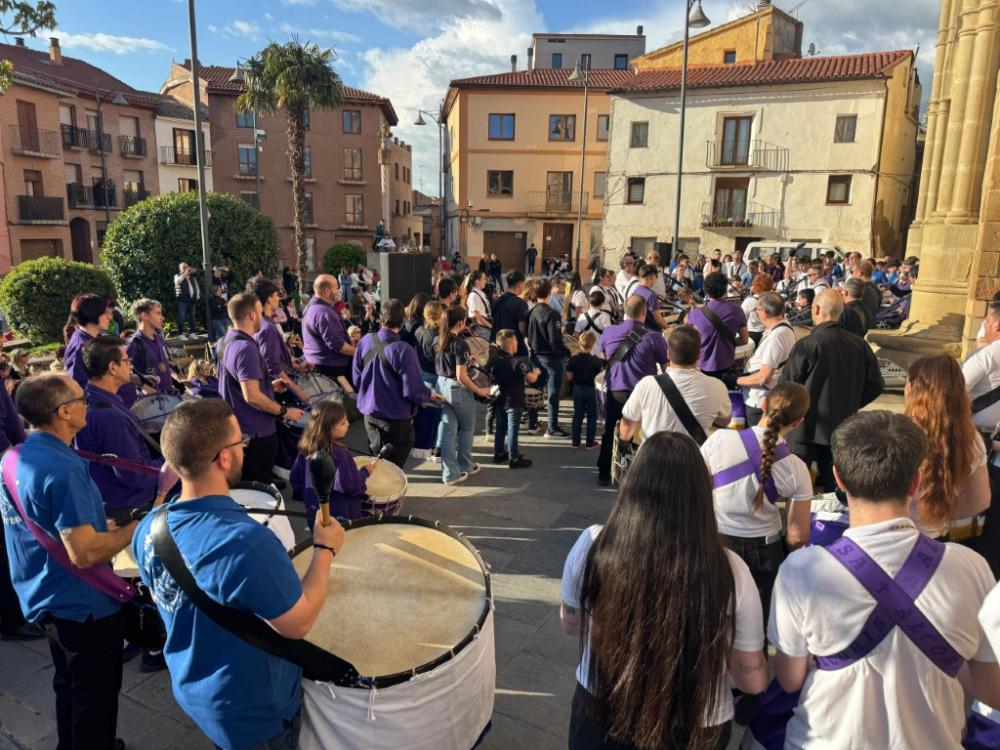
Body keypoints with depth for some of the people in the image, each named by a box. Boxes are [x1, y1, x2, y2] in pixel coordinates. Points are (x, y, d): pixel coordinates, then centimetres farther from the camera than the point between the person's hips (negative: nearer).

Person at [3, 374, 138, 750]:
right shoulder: (64, 469, -30)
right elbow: (85, 553, -32)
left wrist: (105, 525, 11)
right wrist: (136, 528, -19)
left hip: (45, 597, 9)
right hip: (83, 605, -9)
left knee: (69, 687, 27)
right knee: (96, 697, 11)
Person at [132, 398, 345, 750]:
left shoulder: (148, 530, -12)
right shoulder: (248, 542, -37)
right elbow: (297, 624, -25)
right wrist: (325, 549, -15)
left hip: (191, 692, 6)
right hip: (255, 712, -6)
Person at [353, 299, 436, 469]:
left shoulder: (365, 341, -6)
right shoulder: (403, 350, -24)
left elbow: (357, 379, 4)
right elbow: (413, 390, -22)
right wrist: (429, 395, -2)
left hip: (369, 413, 6)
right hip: (396, 418, -6)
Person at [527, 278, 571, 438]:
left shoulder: (533, 313, 3)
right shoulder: (551, 314, -19)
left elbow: (529, 337, 11)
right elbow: (555, 340, -22)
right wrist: (567, 352, -9)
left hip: (538, 356, 8)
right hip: (552, 357, -8)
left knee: (544, 391, 21)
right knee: (553, 393, 0)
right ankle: (552, 428, 4)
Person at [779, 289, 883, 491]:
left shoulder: (807, 345, -18)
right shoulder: (859, 344, -2)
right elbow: (875, 385, 4)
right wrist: (850, 404, 14)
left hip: (807, 428, -5)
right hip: (842, 428, 5)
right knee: (832, 486, 15)